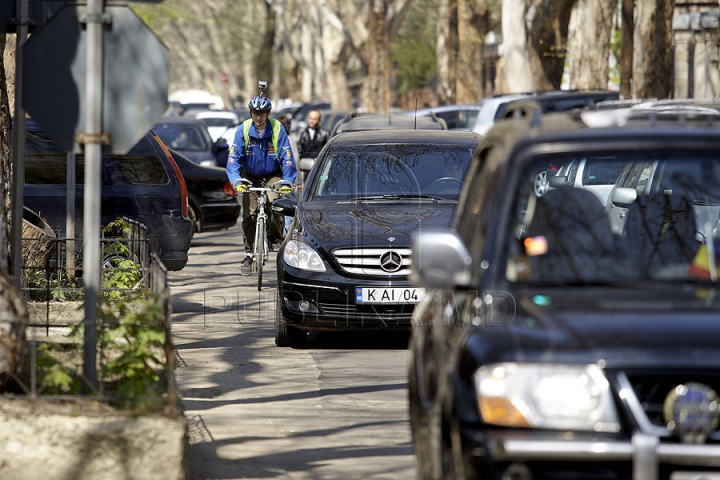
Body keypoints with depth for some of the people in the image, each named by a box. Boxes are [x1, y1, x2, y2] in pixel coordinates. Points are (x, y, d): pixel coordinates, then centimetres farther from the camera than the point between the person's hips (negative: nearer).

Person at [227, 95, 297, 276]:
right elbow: (234, 157, -15)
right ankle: (248, 255, 6)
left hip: (273, 176, -1)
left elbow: (287, 158, -16)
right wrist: (236, 181, -30)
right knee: (249, 215, -6)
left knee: (273, 202, -29)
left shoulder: (277, 129, -17)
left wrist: (287, 182, -28)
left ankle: (275, 237, -5)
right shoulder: (243, 130, -14)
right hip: (250, 176, 1)